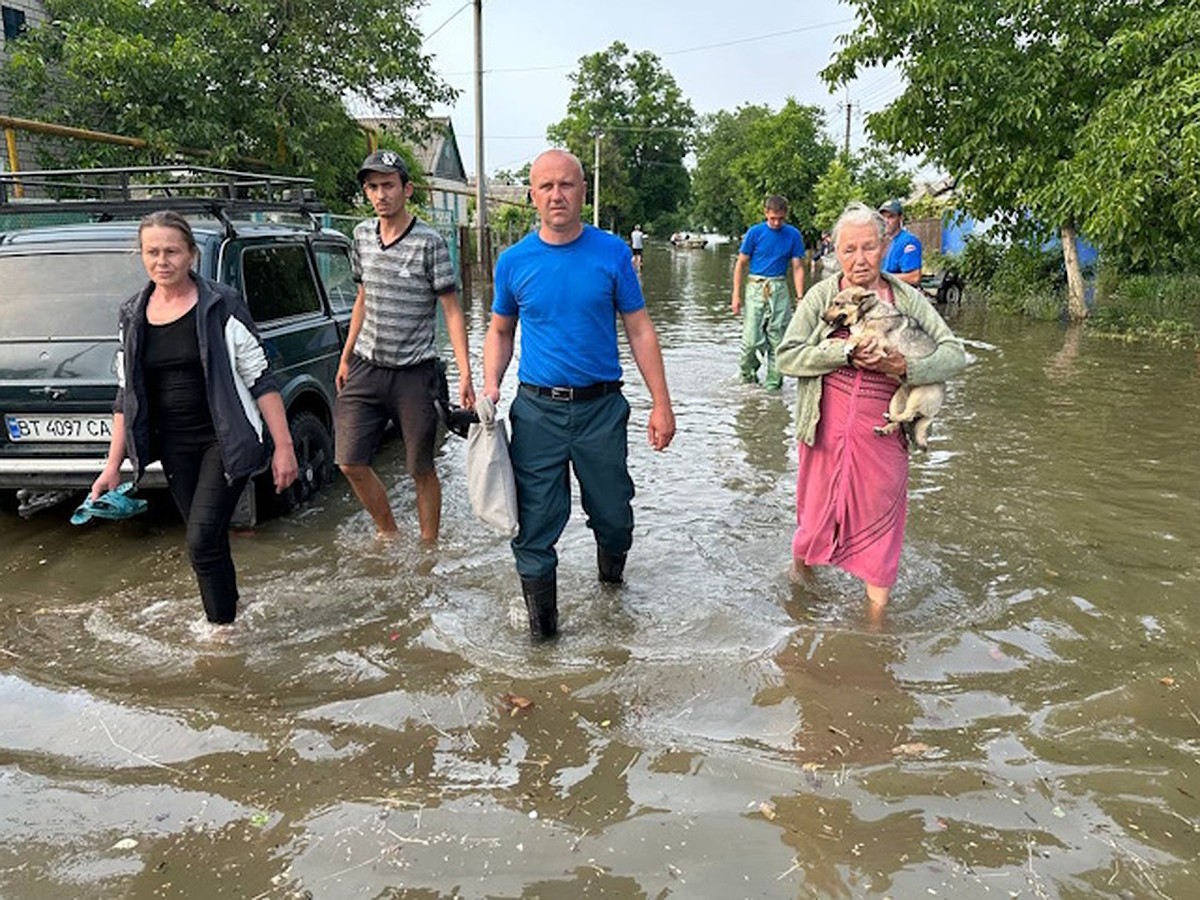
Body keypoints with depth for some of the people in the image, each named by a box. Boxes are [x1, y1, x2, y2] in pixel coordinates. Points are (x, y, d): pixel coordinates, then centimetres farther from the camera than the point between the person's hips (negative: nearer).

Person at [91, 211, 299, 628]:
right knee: (209, 543, 12)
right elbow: (126, 396, 11)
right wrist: (113, 463, 9)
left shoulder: (221, 306, -9)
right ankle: (228, 615, 29)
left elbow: (260, 380, -9)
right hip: (175, 447, 5)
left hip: (225, 441, -5)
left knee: (202, 542, -11)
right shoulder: (133, 316, 5)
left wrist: (283, 446, -12)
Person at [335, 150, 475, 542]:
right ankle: (388, 532, 25)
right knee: (350, 462, 3)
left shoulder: (429, 242, -9)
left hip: (413, 373, -5)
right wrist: (346, 356, 20)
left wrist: (465, 374, -17)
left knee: (421, 470, 5)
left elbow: (452, 311, -9)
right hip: (366, 367, 5)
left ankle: (428, 547, 21)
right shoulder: (362, 234, 8)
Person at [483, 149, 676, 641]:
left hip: (601, 406, 0)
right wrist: (490, 386, -4)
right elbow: (500, 331, 12)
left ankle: (611, 569, 45)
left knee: (613, 513, 13)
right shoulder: (514, 261, 1)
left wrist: (661, 404, -4)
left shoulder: (613, 254, -2)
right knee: (535, 520, 4)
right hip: (536, 410, 0)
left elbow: (640, 331, 0)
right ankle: (540, 615, 21)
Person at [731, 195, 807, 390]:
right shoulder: (755, 232, 0)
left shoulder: (793, 235, 4)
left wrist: (800, 297, -4)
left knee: (777, 340, 2)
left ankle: (772, 384, 12)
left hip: (779, 288, 2)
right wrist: (736, 295, -1)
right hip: (756, 287, -2)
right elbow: (741, 264, 4)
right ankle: (747, 374, 17)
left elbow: (797, 267, 5)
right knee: (751, 340, -9)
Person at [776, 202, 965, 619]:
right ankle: (800, 566, 44)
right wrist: (846, 352, -20)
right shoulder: (821, 296, -3)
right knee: (818, 507, 13)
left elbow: (955, 353, -2)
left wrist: (907, 367, -20)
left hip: (882, 431, 1)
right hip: (828, 427, -1)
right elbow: (787, 357, -10)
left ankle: (876, 615, 23)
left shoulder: (907, 298, 1)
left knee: (879, 515, 9)